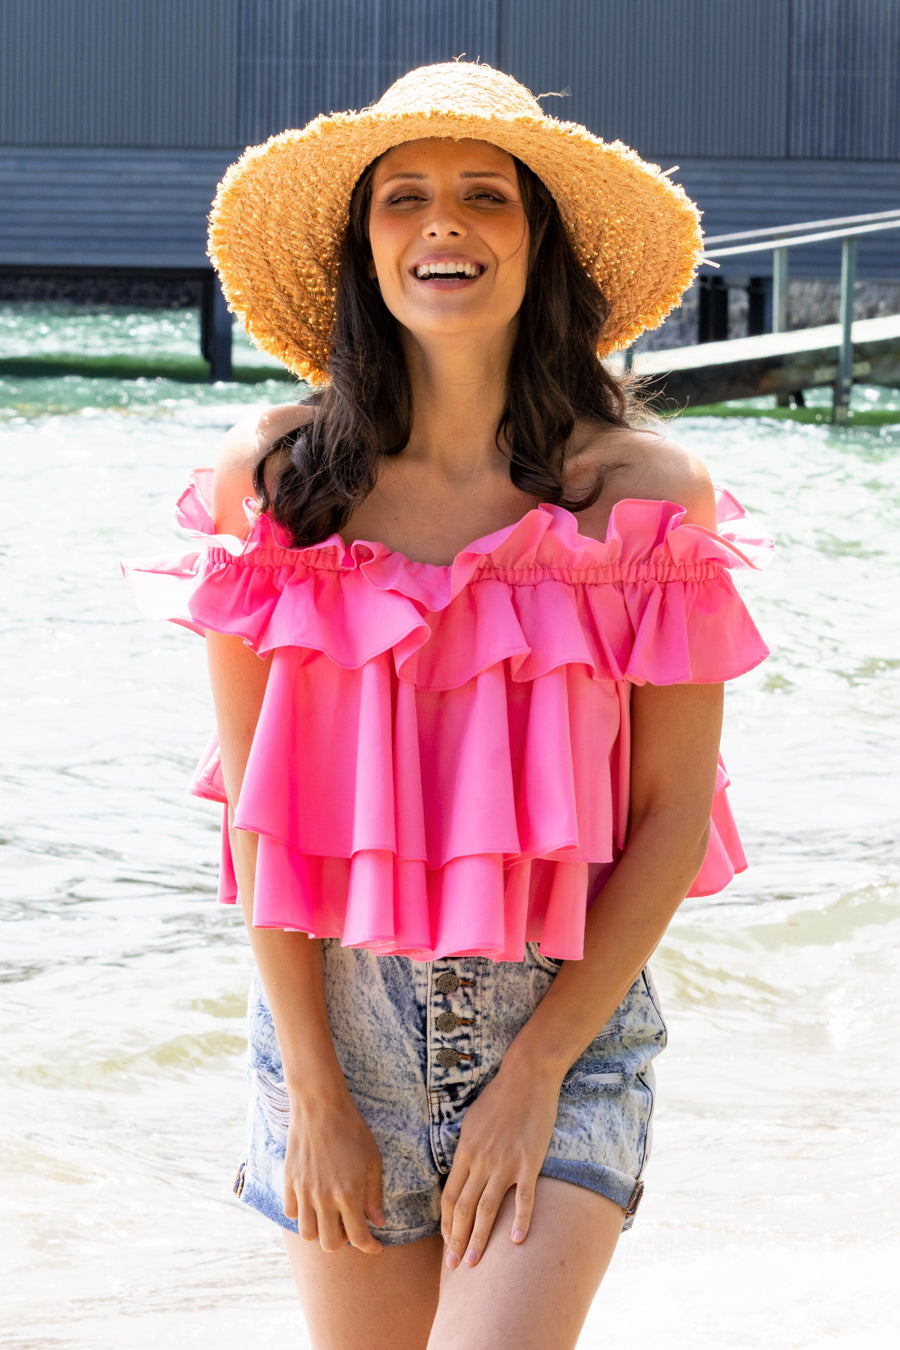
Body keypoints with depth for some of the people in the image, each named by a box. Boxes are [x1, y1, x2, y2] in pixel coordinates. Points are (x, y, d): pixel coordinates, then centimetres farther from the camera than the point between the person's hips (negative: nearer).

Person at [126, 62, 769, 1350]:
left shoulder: (648, 497, -5)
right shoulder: (272, 479, -4)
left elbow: (676, 812, -4)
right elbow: (258, 802, -3)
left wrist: (535, 1073, -8)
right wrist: (315, 1092, -6)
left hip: (570, 1010, -1)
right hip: (339, 1008, 1)